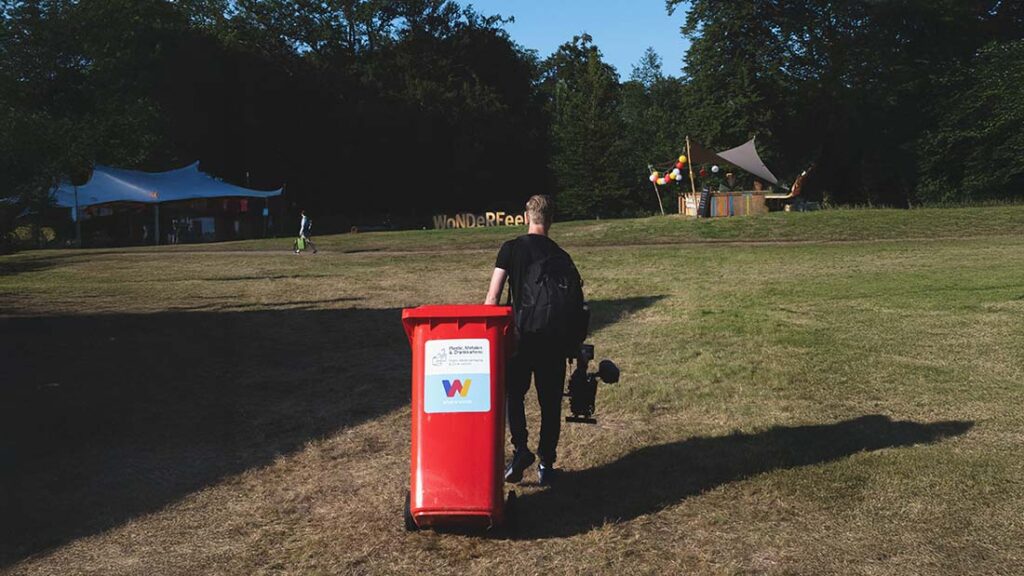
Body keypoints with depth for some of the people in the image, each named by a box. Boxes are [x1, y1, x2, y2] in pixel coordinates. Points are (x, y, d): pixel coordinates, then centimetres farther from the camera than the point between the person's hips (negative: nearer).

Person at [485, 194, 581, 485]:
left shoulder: (511, 248, -2)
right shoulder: (560, 256, 3)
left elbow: (493, 296, -6)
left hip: (519, 334, -1)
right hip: (553, 339, 1)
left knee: (514, 393, 16)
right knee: (550, 402, 11)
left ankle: (520, 448, -2)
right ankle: (546, 464, 15)